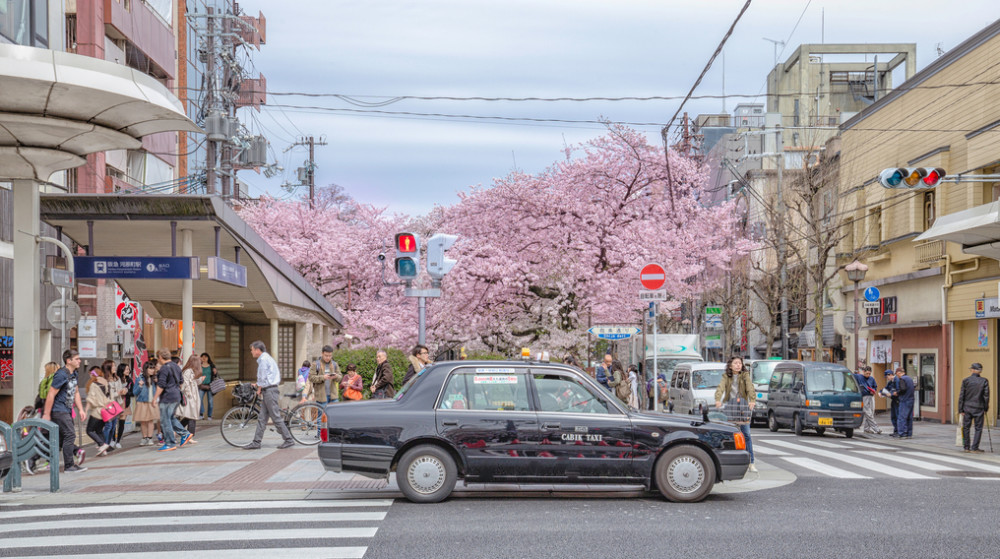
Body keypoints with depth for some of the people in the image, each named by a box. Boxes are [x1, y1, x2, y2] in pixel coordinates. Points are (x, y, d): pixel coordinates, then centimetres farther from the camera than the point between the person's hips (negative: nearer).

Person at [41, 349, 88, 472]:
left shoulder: (73, 374, 11)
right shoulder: (61, 375, -19)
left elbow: (76, 392, 20)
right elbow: (51, 395, -19)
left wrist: (81, 409, 13)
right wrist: (46, 415, -18)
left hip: (67, 411, 9)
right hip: (59, 410, -9)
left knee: (61, 437, 12)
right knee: (70, 435, -10)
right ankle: (69, 465, -6)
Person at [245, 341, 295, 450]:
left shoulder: (264, 359, -13)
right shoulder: (266, 358, 19)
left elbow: (263, 376, -13)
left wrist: (259, 389, -2)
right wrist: (257, 384, 22)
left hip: (269, 390, -10)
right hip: (267, 391, 10)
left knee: (276, 417, -8)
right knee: (262, 418, 8)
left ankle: (289, 440, -5)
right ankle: (256, 442, 9)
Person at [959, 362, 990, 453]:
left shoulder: (966, 381, -3)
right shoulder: (984, 381, -4)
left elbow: (961, 396, -3)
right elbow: (986, 396, -3)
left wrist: (961, 409, 2)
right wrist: (986, 408, 7)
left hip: (967, 408, 1)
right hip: (979, 408, -1)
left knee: (966, 427, 11)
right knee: (978, 428, 6)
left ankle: (966, 447, 12)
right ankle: (974, 448, 3)